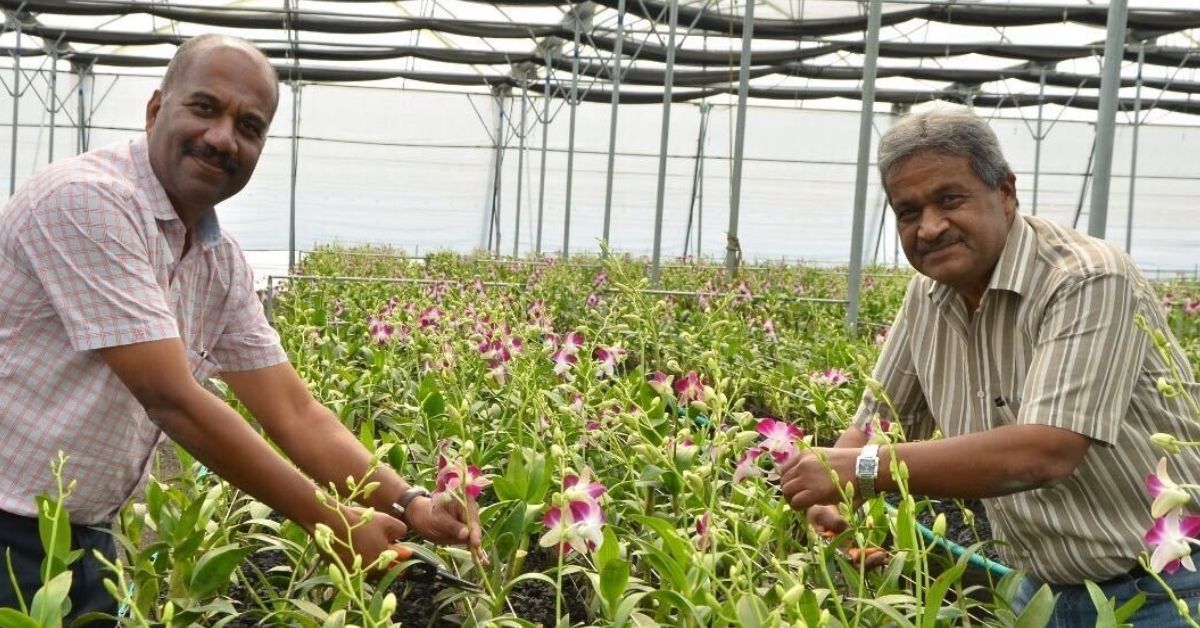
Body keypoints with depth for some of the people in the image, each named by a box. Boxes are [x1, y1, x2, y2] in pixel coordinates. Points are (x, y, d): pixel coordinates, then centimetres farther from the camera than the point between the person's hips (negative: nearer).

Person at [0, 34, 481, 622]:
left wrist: (408, 504, -10)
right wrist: (327, 521, -18)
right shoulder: (87, 200, -21)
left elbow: (294, 411, 4)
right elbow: (171, 399, -24)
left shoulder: (222, 261, 3)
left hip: (82, 540, 7)